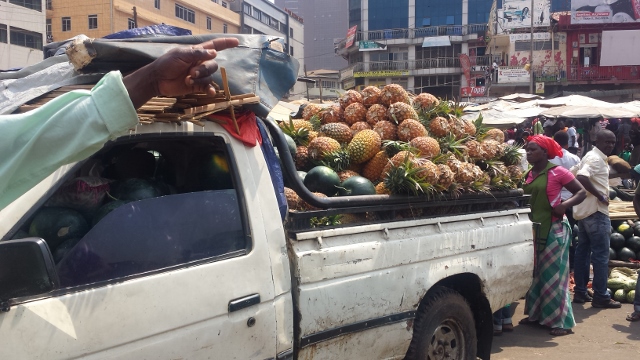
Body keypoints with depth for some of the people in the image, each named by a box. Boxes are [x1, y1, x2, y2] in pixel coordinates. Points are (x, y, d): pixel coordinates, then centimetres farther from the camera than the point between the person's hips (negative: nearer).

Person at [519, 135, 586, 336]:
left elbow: (581, 192, -6)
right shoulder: (529, 175, 9)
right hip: (533, 229, 7)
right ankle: (536, 314, 25)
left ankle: (561, 321, 4)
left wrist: (564, 205, -21)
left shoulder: (557, 172, -9)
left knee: (553, 274, -4)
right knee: (535, 273, 13)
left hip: (554, 229, -7)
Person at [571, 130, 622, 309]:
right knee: (601, 254, -4)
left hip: (584, 210, 10)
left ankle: (580, 292, 17)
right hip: (596, 212, -10)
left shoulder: (590, 156, 14)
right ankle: (601, 296, 1)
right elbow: (582, 178, -32)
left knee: (583, 251, 11)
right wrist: (600, 196, -23)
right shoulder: (596, 158, -16)